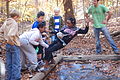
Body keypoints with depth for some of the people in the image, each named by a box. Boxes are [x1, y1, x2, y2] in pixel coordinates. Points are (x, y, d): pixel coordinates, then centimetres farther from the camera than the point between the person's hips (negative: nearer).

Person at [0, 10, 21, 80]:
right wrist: (12, 42, -16)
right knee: (16, 64, 2)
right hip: (14, 45, -8)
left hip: (8, 45, 8)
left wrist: (6, 39, 13)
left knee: (8, 63, 15)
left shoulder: (6, 22, 5)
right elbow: (11, 35, -31)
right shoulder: (14, 23, -19)